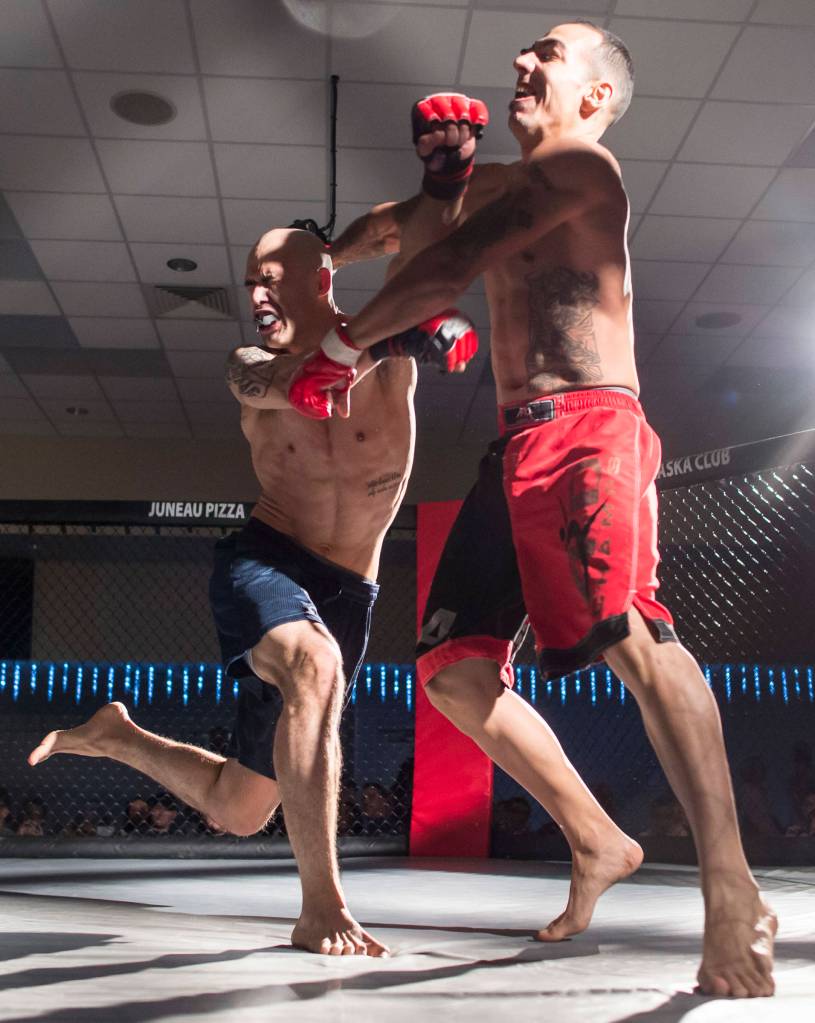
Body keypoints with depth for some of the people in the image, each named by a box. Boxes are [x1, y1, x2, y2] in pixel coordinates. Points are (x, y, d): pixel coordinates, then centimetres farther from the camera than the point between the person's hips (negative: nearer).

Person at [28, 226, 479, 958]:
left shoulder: (389, 352, 0)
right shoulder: (248, 366, 1)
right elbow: (286, 384, -25)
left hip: (345, 593, 2)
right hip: (263, 561, -2)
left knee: (237, 810, 7)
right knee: (314, 663, -40)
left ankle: (114, 736, 35)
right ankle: (321, 908, -31)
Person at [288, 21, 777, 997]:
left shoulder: (579, 163, 1)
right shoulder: (506, 183, 27)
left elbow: (451, 269, -7)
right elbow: (443, 236, 42)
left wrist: (338, 348, 2)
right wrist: (446, 166, 22)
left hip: (586, 425, -9)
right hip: (516, 443, 9)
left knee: (626, 632, -30)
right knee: (452, 668, 1)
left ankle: (732, 893, -30)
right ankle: (596, 843, 9)